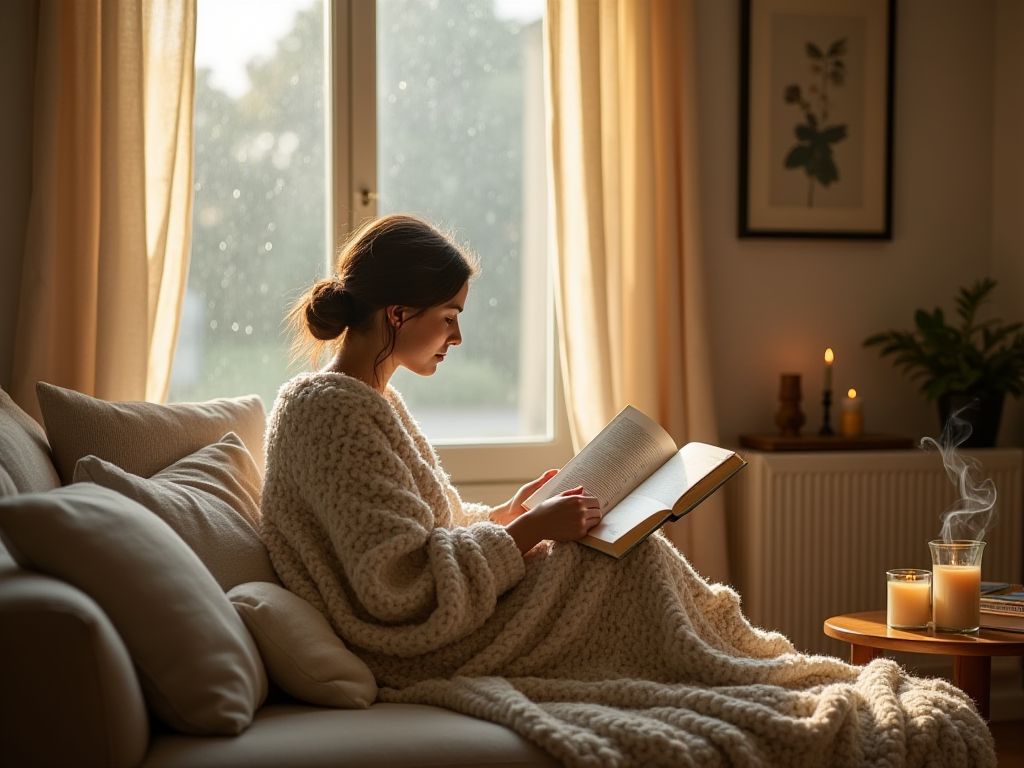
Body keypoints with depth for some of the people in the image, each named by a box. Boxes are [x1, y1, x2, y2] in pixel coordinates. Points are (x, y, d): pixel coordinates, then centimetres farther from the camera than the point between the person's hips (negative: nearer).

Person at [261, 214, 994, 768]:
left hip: (438, 624, 10)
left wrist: (505, 515, 6)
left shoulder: (367, 399, 11)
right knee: (628, 561, -7)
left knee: (634, 558, 5)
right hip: (426, 651, -10)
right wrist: (529, 531, -17)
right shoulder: (334, 412, -21)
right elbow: (403, 586, -26)